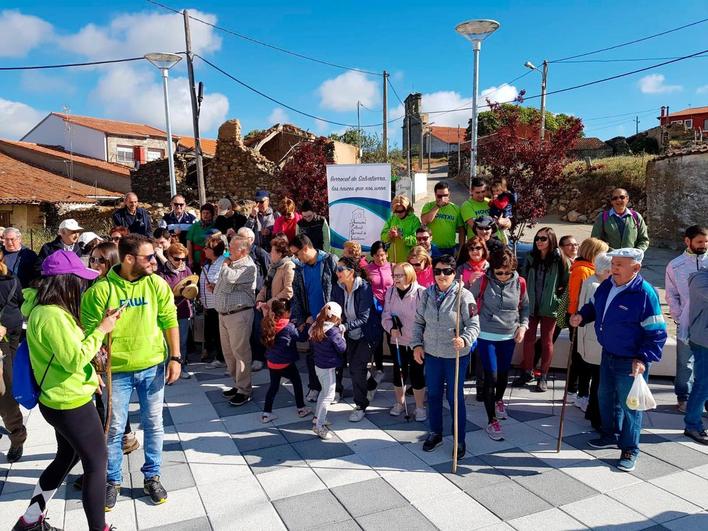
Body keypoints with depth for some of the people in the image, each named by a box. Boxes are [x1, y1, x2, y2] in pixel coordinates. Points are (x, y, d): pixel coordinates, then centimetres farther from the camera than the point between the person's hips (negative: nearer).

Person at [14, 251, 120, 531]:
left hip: (60, 402, 10)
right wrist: (101, 330, -17)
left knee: (66, 458, 25)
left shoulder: (41, 310, 6)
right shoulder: (53, 315, -26)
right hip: (71, 404, -10)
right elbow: (75, 359, -25)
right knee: (97, 464, 4)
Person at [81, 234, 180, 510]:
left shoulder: (157, 284, -5)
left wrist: (175, 357, -5)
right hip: (117, 370, -2)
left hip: (153, 367, 2)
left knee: (153, 425, 12)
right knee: (114, 428, 11)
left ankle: (152, 477, 30)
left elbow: (169, 321, -1)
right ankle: (112, 480, 31)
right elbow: (90, 332, -7)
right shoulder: (101, 289, -11)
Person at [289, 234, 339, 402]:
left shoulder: (330, 261, -8)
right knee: (311, 354, 10)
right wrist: (300, 320, -2)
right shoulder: (299, 268, 5)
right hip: (310, 320, 4)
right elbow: (296, 296, 6)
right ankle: (314, 387, 26)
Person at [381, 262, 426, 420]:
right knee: (399, 372, 15)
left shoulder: (421, 292, -15)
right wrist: (391, 328, -16)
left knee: (417, 374, 5)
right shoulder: (390, 292, 0)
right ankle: (399, 403, 36)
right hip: (397, 341, 4)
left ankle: (420, 407, 23)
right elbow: (386, 315, 3)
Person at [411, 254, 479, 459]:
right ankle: (435, 433, 36)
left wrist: (464, 340, -32)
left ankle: (460, 440, 23)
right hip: (431, 354, 4)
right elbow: (419, 322, 8)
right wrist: (417, 344, 0)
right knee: (433, 394, 16)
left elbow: (474, 325, -14)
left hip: (456, 356, -4)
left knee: (455, 397, 5)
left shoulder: (464, 296, -14)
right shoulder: (427, 294, -1)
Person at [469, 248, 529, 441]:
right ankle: (492, 422, 7)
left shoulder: (519, 283, -5)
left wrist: (523, 325, -2)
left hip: (509, 336, 3)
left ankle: (498, 400, 51)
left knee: (504, 373, 20)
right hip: (486, 336, -3)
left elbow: (524, 307, 10)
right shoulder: (483, 281, -13)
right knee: (491, 377, -5)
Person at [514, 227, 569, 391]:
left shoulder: (558, 259, -7)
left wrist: (558, 296, -10)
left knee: (547, 341, 7)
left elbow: (566, 282, -3)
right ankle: (527, 372, 23)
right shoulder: (530, 257, 4)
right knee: (528, 339, 9)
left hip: (549, 306, -3)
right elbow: (523, 279, 8)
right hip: (531, 305, 3)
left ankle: (543, 376, 17)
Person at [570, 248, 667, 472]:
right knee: (605, 397, 21)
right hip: (608, 355, 7)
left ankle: (629, 450, 22)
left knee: (629, 405, 5)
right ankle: (609, 435, 42)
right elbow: (593, 306, 18)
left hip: (631, 362, -7)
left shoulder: (645, 294, -21)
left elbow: (657, 333, -17)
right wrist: (581, 316, -2)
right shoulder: (606, 285, 0)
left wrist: (643, 358, -23)